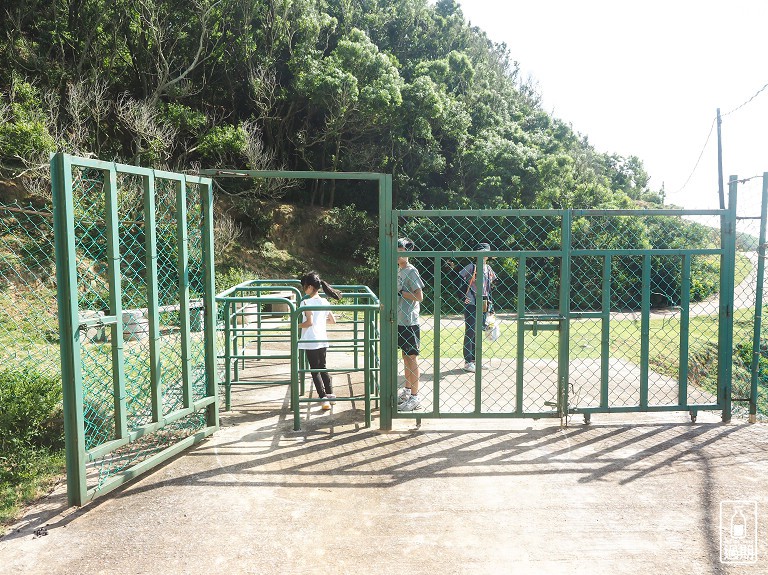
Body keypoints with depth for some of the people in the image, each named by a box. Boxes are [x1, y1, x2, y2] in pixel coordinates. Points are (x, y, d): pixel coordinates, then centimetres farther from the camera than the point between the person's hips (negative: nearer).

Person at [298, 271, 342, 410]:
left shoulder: (306, 302, -13)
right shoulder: (324, 302, 7)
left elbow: (309, 322, -21)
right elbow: (333, 321, 10)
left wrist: (296, 326, -6)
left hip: (310, 341, -6)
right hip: (323, 340, 6)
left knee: (315, 370, 1)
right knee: (322, 367, 20)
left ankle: (323, 398, -4)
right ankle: (330, 394, 24)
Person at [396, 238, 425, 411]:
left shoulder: (411, 271, -14)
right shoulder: (398, 270, 13)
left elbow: (419, 296, -20)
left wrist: (399, 292, -18)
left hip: (409, 322, -9)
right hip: (399, 320, 9)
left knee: (412, 357, -3)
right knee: (405, 356, 17)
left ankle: (414, 397, 3)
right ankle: (407, 390, 29)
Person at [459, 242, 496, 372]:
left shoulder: (488, 269, 12)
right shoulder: (471, 267, -8)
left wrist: (490, 303, 15)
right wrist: (463, 297, -14)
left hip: (483, 305, 7)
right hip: (471, 304, -7)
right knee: (470, 332, -2)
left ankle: (475, 359, 22)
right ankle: (467, 362, 4)